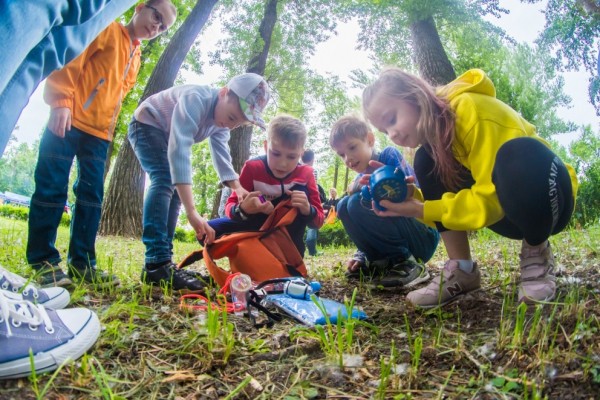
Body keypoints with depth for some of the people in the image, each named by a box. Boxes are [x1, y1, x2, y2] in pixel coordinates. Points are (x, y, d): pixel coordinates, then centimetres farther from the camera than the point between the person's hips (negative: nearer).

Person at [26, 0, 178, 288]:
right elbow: (69, 58, -8)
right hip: (69, 120, -6)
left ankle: (81, 263, 6)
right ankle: (43, 261, 3)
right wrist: (61, 101, -17)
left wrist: (108, 126, 13)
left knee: (91, 196, 2)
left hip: (99, 131, 7)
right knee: (52, 188, -4)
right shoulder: (108, 29, 2)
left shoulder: (136, 57, 22)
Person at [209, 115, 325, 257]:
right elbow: (231, 205, -17)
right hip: (255, 227, 1)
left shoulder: (305, 174, -16)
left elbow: (318, 221, -14)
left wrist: (307, 210, -38)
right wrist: (242, 210, -42)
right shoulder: (252, 167, -17)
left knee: (301, 191, -24)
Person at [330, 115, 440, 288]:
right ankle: (384, 262, 0)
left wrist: (361, 186, -14)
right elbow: (366, 228, 14)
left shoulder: (390, 155, -8)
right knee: (344, 206, -2)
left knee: (358, 203, -23)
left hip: (424, 237, -7)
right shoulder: (361, 179, 10)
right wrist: (361, 256, 0)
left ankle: (408, 264, -14)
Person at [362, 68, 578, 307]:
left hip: (547, 201, -6)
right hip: (509, 212, 7)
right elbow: (440, 191, -3)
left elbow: (493, 199, -30)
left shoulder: (471, 108, -26)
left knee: (517, 154, -39)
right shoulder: (431, 129, -3)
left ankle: (537, 253, -10)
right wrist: (411, 198, -21)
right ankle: (462, 270, -9)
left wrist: (424, 211, -29)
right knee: (427, 162, -11)